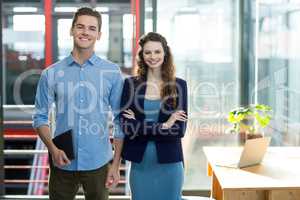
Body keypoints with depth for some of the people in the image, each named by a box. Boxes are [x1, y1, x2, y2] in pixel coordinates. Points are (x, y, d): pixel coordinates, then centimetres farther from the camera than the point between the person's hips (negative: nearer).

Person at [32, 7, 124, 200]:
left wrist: (116, 165, -2)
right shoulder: (51, 73, 0)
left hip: (99, 163, 0)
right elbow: (40, 117, 4)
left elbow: (120, 120, 0)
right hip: (63, 163, 1)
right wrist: (53, 150, -11)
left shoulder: (112, 72, -2)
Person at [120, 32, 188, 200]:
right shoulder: (131, 84, -1)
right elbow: (127, 127, -9)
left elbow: (180, 129, -8)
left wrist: (140, 126, -12)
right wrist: (164, 126, -13)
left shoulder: (179, 85, -1)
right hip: (140, 163, 1)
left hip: (169, 162, 0)